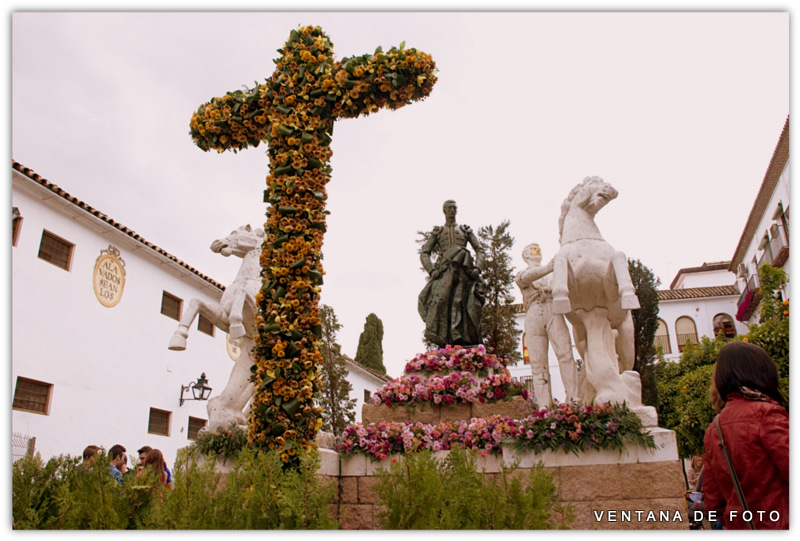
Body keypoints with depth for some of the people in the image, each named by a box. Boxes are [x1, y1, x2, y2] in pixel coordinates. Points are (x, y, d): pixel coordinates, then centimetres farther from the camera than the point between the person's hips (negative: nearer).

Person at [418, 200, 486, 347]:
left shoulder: (465, 230, 25)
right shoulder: (437, 232, 23)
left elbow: (479, 250, 16)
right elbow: (424, 253, 13)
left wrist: (477, 268, -3)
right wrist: (432, 270, -5)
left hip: (464, 270, 1)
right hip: (445, 269, -1)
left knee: (461, 303, -14)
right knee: (440, 300, -22)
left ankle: (461, 342, -19)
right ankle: (443, 343, -29)